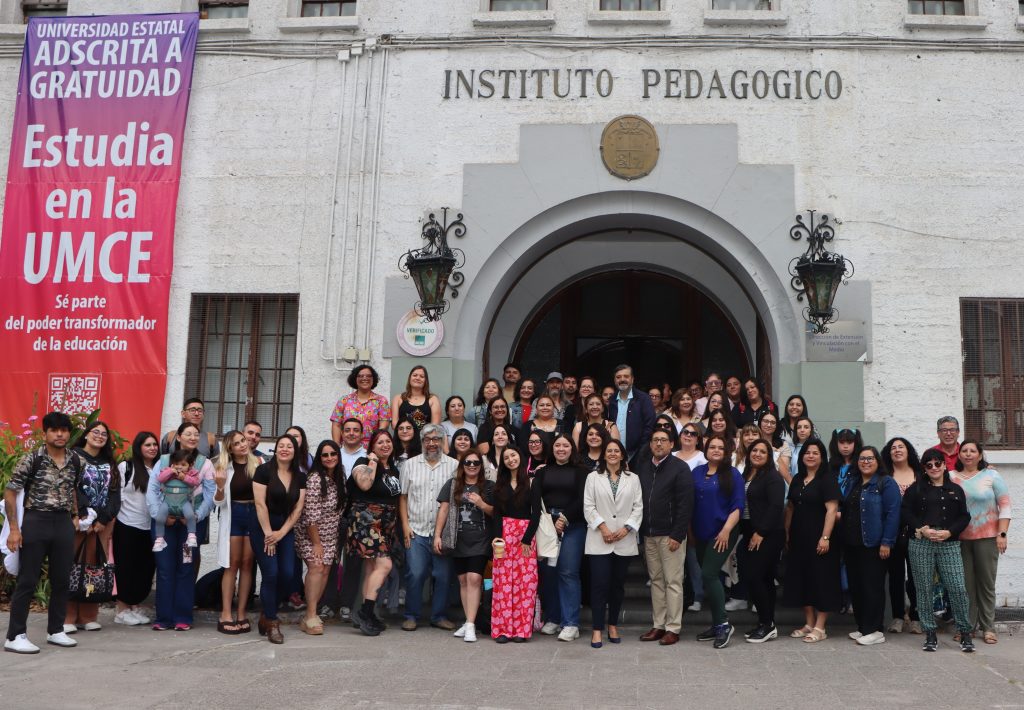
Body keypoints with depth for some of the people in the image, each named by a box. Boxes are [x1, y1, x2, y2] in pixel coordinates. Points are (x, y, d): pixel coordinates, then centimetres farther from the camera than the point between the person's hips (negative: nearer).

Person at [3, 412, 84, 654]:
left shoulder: (77, 461, 5)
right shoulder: (31, 459, -9)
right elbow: (10, 492, -6)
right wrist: (14, 528, -11)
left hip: (63, 523, 5)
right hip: (36, 521, -4)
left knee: (61, 580, 10)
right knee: (27, 581, -1)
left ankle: (55, 631, 23)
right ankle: (15, 636, 8)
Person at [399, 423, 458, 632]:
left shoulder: (454, 465, 5)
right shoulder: (410, 465, 8)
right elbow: (403, 496, 9)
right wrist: (405, 524, 1)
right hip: (416, 530, 0)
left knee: (443, 575, 3)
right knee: (415, 574, -4)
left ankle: (439, 616, 18)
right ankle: (411, 616, 11)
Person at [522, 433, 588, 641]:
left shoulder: (580, 472, 7)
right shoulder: (543, 472, 14)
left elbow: (581, 499, -2)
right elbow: (535, 499, 1)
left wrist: (565, 518, -10)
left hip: (572, 526, -3)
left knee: (568, 572, -7)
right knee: (548, 571, 3)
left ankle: (571, 623, -3)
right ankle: (552, 619, 16)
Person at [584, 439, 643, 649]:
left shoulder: (633, 479, 11)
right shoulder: (593, 477, 7)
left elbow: (638, 507, 5)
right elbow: (588, 507, 0)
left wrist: (626, 529, -8)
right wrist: (602, 527, -11)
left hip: (624, 541, 2)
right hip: (599, 540, -2)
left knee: (618, 584, 8)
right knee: (600, 584, -6)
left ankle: (613, 625, 21)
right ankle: (597, 629, -1)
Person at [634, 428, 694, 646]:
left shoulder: (680, 467, -6)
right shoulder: (641, 466, 10)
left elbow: (685, 504, -11)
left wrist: (677, 535, -15)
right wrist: (639, 530, 5)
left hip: (670, 534, -5)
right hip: (648, 534, 5)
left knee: (673, 582, -1)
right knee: (655, 580, 11)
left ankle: (673, 628, 6)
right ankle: (658, 625, 18)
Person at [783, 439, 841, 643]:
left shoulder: (827, 480, -8)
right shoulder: (797, 480, 12)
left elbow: (832, 509, -15)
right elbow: (790, 507, 15)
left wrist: (825, 537, -21)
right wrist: (787, 533, 10)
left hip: (818, 539, -7)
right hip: (799, 538, 7)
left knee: (821, 579, -1)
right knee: (802, 579, 10)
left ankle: (820, 627, 5)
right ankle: (809, 623, 20)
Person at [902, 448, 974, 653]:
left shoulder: (955, 490, 13)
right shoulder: (916, 489, 10)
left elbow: (964, 517, 9)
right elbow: (906, 512, 3)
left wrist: (949, 532, -7)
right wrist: (923, 529, -10)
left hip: (949, 544, 0)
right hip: (920, 544, 0)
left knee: (957, 588, -7)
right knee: (924, 589, 2)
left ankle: (965, 633, 7)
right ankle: (930, 634, 11)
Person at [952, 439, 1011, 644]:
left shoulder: (991, 475, 1)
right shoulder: (952, 477, 5)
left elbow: (1005, 506, -1)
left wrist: (1002, 534, -6)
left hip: (987, 537, -2)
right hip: (960, 539, 2)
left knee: (987, 583, 3)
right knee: (966, 583, 5)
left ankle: (988, 627, 13)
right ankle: (967, 626, 15)